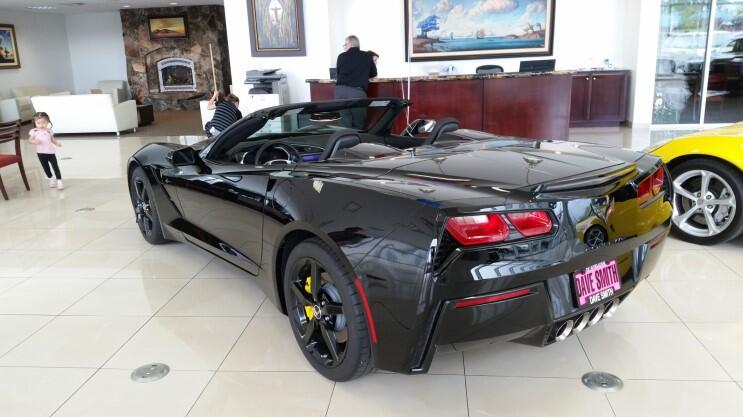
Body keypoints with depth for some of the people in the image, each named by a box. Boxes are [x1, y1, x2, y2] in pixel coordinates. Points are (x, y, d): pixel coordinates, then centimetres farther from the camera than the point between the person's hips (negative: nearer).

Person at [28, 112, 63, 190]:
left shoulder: (49, 131, -1)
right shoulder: (33, 131, -5)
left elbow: (53, 139, 10)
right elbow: (30, 140, -3)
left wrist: (57, 143, -10)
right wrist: (34, 141, -24)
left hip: (51, 152, 0)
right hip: (41, 153, 1)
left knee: (55, 166, 0)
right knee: (46, 167, 14)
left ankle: (59, 181, 7)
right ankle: (51, 179, 31)